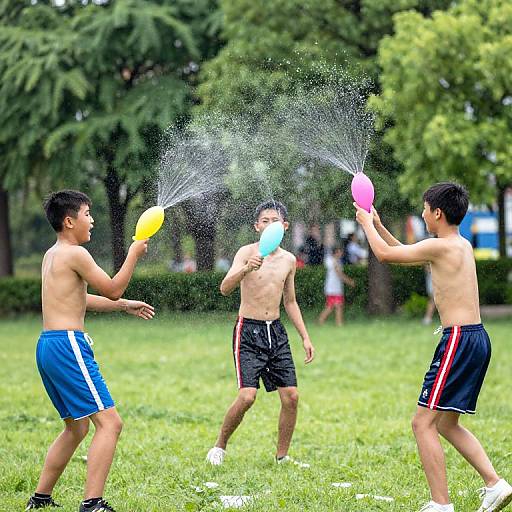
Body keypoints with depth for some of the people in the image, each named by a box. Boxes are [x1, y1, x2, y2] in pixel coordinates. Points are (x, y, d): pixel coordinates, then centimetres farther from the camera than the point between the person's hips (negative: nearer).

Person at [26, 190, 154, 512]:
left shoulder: (52, 255, 19)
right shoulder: (76, 254, -10)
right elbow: (112, 289, -4)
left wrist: (125, 306, 33)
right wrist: (135, 253, 6)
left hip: (47, 345, 10)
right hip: (67, 344, -10)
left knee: (77, 427, 22)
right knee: (109, 422, -12)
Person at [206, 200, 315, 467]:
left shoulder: (288, 260, 9)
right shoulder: (247, 252, -7)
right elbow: (225, 288, -22)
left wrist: (305, 337, 16)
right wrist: (246, 270, -41)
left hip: (276, 332, 5)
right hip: (248, 331, -5)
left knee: (291, 396, -1)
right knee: (247, 396, -17)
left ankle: (282, 456, 14)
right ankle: (219, 447, 4)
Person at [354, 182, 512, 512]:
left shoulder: (439, 246, -12)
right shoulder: (462, 245, 16)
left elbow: (385, 254, -1)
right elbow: (406, 254, 31)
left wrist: (367, 224, 16)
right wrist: (378, 225, 32)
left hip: (459, 339, -10)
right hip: (477, 338, 10)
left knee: (424, 422, -6)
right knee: (446, 424, 18)